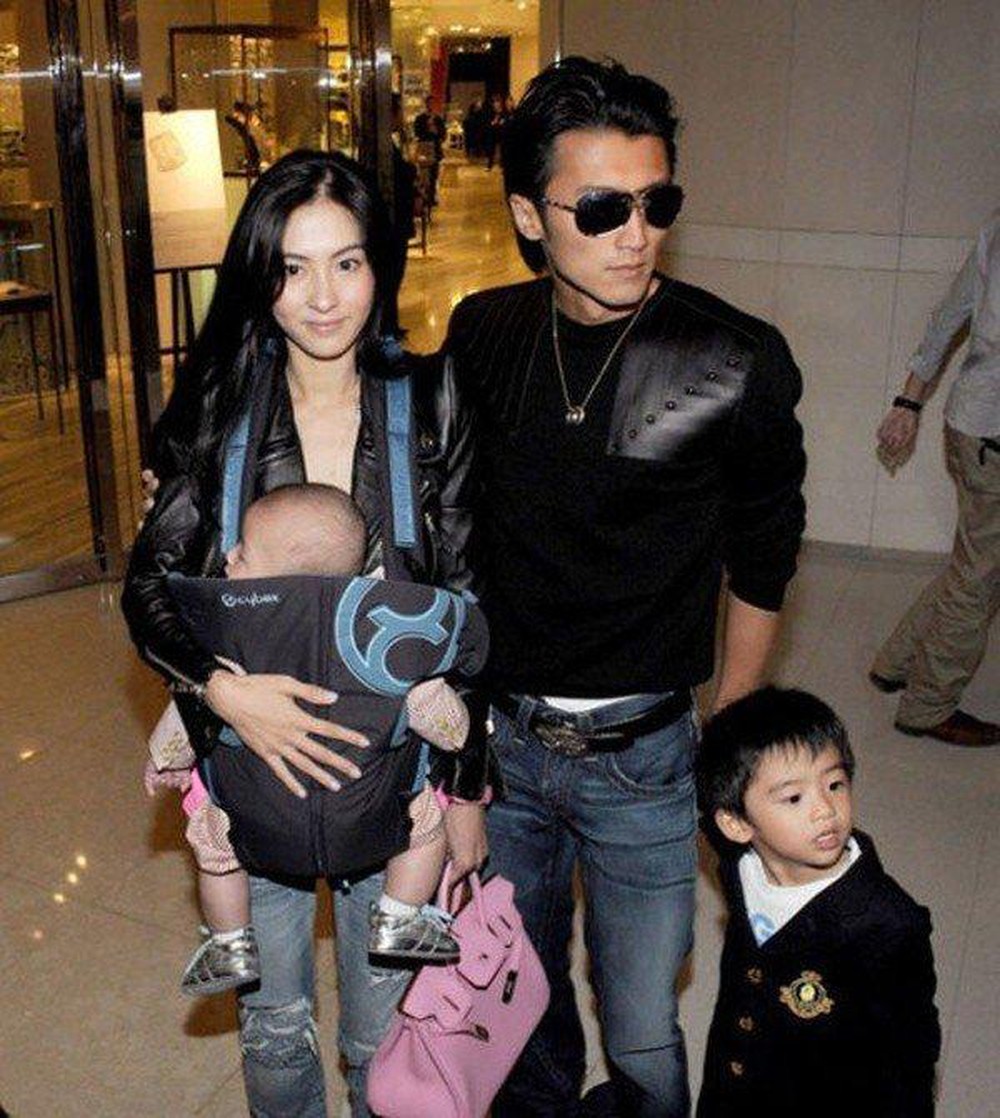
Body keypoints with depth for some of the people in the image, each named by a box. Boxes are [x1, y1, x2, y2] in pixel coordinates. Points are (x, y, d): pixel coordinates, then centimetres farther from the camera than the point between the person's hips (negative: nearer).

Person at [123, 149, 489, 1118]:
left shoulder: (430, 404, -7)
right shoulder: (217, 410, -5)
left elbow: (466, 602, -3)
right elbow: (149, 587, -2)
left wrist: (470, 787, -2)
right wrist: (222, 688, -22)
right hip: (254, 763, 1)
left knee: (380, 1032, 17)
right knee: (272, 1025, 21)